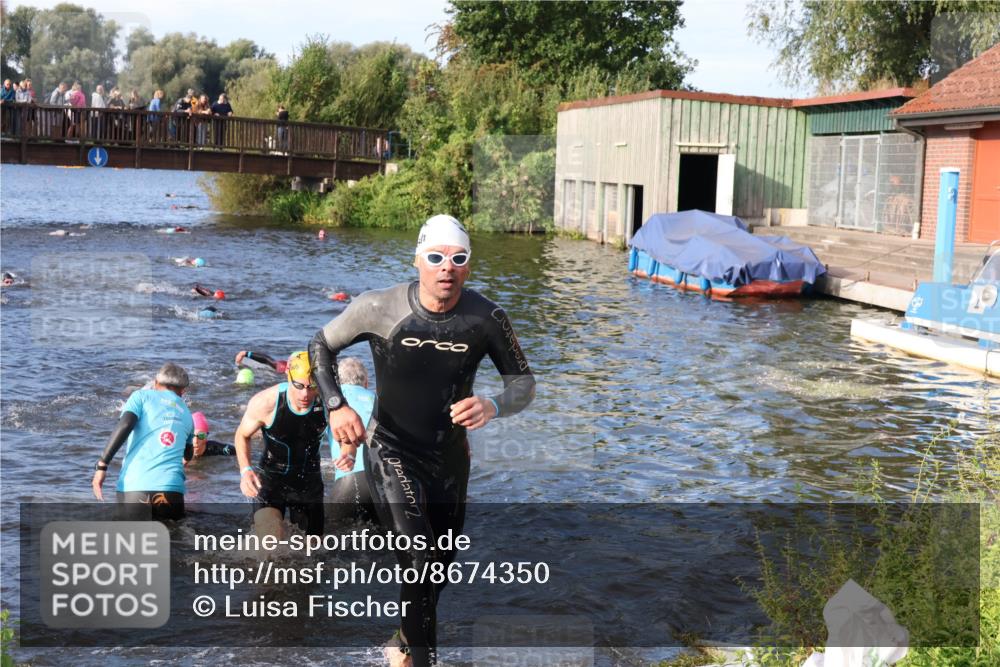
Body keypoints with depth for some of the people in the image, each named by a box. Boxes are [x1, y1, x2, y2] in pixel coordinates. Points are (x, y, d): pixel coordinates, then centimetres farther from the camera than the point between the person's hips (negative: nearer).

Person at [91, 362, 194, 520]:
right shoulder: (187, 414, 23)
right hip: (171, 489, 2)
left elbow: (124, 426, -6)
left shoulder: (142, 395, 13)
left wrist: (102, 465, -5)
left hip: (134, 486, -1)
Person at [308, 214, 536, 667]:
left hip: (450, 456, 4)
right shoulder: (379, 308, -19)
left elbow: (523, 381, -5)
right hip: (392, 452, -3)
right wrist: (336, 406, -17)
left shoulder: (486, 318, -15)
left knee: (438, 568, 18)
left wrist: (494, 406, -28)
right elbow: (321, 345, -2)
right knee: (419, 560, -22)